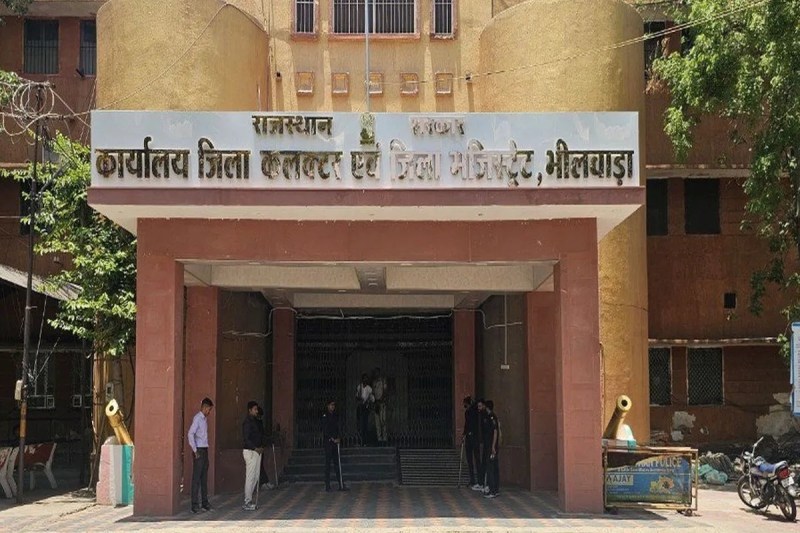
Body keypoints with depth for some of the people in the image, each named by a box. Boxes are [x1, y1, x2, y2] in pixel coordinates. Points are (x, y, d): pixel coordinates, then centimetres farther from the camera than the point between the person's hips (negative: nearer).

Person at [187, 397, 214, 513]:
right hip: (199, 451, -9)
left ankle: (204, 502, 17)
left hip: (205, 450, 9)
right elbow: (190, 434, -20)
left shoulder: (205, 419, 16)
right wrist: (195, 450, -19)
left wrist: (205, 450, 13)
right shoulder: (197, 418, -11)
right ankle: (195, 504, -4)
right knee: (196, 478, -6)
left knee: (204, 477, 11)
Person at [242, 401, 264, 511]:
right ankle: (247, 503, -3)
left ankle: (248, 500, 17)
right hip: (250, 451, -9)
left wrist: (260, 448, 6)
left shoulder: (256, 421, 16)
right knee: (250, 477, -7)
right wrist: (255, 448, -20)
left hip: (256, 451, 9)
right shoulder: (247, 422, -12)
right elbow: (246, 439, -17)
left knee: (255, 477, 11)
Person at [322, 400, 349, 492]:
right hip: (328, 442, -6)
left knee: (337, 463, 6)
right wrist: (333, 439, -13)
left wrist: (338, 438, 2)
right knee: (328, 463, -4)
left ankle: (341, 485, 7)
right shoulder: (325, 416, -4)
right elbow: (325, 430, -10)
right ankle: (327, 486, -3)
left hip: (335, 442, 6)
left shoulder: (335, 416, 15)